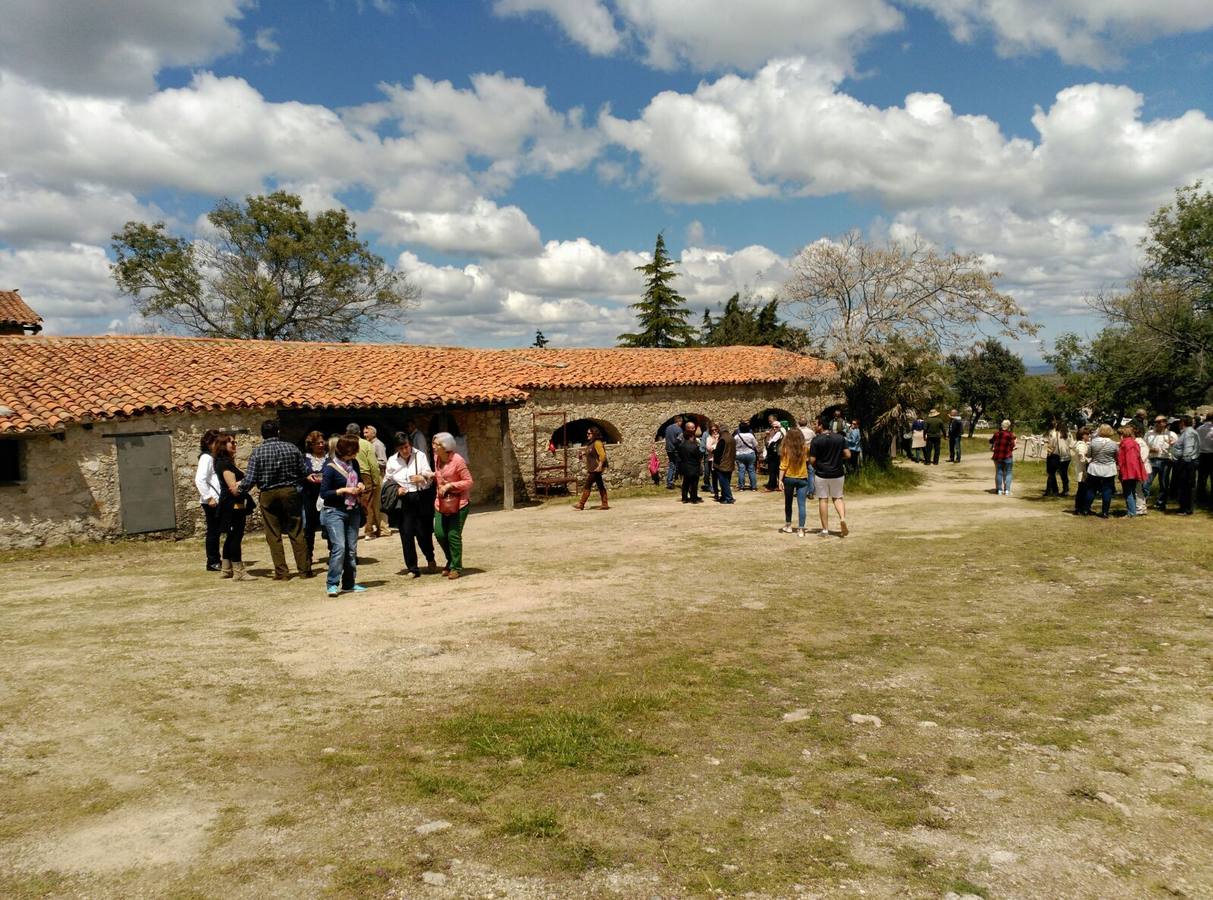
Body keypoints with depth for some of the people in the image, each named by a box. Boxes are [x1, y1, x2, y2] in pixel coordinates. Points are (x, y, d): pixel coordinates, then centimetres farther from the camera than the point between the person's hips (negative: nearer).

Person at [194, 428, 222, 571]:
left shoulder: (212, 457, 15)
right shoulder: (206, 458, -13)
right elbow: (200, 479, -22)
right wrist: (209, 497, -20)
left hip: (216, 500, 9)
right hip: (211, 501, -9)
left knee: (215, 531, 13)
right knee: (213, 531, -2)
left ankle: (216, 560, 20)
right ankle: (212, 562, 4)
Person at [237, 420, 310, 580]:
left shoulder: (257, 453, -7)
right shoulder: (291, 448, -2)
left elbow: (251, 479, -10)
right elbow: (304, 472, 1)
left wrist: (239, 487, 9)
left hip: (268, 495, -1)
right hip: (290, 492, 1)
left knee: (273, 536, 6)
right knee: (297, 533, 7)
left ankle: (281, 572, 7)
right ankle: (304, 569, 9)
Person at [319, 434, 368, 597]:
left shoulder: (354, 464, 6)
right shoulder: (330, 468, -13)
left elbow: (359, 479, 23)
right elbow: (324, 493, -11)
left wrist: (361, 485, 1)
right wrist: (344, 490, -18)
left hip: (353, 511, 7)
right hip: (334, 512, -7)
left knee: (352, 549, 8)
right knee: (339, 547, -16)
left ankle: (349, 583, 18)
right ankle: (332, 584, -9)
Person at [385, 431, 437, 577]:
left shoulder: (420, 456, -2)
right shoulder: (392, 460, 5)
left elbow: (429, 476, -6)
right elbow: (387, 481, 14)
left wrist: (422, 478, -29)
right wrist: (396, 489, -5)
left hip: (422, 498, -2)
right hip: (404, 501, 2)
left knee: (423, 532, 2)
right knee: (406, 534, -2)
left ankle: (430, 558, 31)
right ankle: (412, 568, 7)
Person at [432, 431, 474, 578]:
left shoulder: (458, 461, -17)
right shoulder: (436, 458, 3)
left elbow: (468, 481, -15)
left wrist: (450, 485, -22)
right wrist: (433, 476, 2)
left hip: (458, 503, -6)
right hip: (441, 503, 6)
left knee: (453, 535, -4)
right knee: (439, 534, 4)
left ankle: (456, 567, 12)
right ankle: (451, 561, 27)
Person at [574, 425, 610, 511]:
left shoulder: (597, 443, -14)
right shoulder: (590, 443, 15)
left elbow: (602, 455, -21)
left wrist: (600, 466, -25)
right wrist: (583, 454, 8)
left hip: (596, 469, -10)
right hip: (592, 469, 10)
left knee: (587, 486, -5)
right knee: (600, 486, 9)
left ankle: (581, 504, 0)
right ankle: (604, 504, 11)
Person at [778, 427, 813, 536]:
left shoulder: (786, 450, -9)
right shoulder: (805, 449, -6)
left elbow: (783, 466, -9)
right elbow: (809, 461, -1)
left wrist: (780, 480, -5)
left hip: (789, 478, 0)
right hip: (802, 478, 0)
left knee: (788, 503, 17)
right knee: (801, 504, 1)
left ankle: (788, 525, 26)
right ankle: (801, 529, -4)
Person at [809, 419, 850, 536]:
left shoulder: (816, 440, -12)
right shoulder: (840, 438, -1)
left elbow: (812, 460, -13)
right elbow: (847, 454, -2)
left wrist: (815, 467, 9)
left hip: (821, 474, -3)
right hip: (837, 473, 3)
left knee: (823, 500, 6)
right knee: (837, 497, 18)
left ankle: (825, 530, 8)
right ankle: (842, 518, -9)